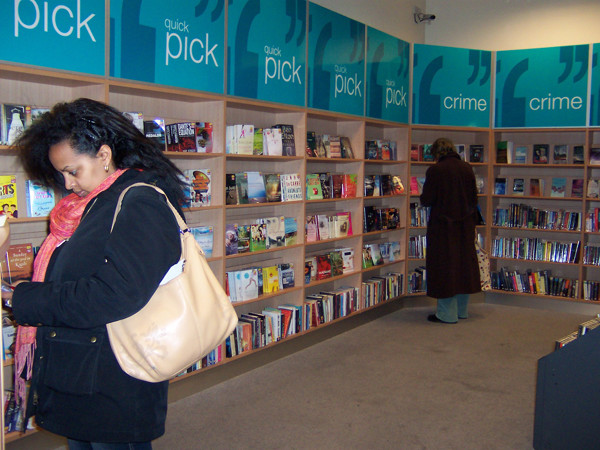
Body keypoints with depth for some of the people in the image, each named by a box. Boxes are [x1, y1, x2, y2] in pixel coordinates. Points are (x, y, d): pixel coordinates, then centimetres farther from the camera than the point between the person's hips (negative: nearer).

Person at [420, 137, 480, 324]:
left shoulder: (435, 170, -13)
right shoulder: (467, 168, 3)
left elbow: (426, 200, -12)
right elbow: (474, 197, 9)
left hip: (443, 225, -5)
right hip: (465, 224, 6)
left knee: (444, 267, 2)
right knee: (464, 263, 15)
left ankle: (447, 314, 7)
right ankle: (462, 310, 25)